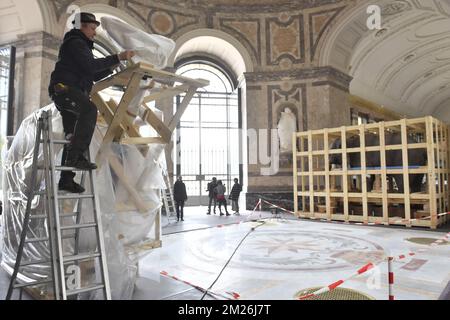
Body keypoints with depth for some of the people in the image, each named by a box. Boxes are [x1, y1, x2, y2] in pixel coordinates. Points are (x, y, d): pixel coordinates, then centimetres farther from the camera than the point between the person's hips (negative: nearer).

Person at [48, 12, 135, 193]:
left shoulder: (82, 45, 29)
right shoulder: (75, 43, -3)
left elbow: (93, 75, 24)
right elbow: (91, 65, -21)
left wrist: (111, 68, 10)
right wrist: (118, 57, -21)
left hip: (71, 92, 10)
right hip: (64, 88, -10)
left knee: (73, 135, 6)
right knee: (89, 109, -34)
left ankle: (66, 180, 10)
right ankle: (75, 156, -38)